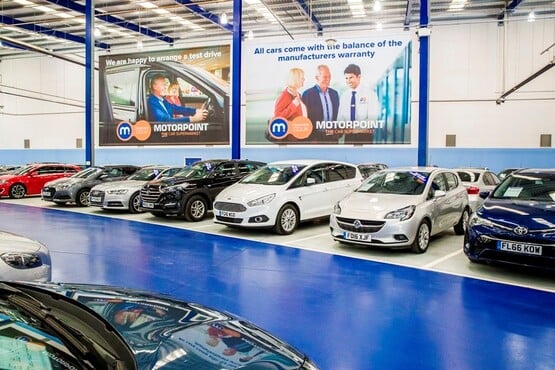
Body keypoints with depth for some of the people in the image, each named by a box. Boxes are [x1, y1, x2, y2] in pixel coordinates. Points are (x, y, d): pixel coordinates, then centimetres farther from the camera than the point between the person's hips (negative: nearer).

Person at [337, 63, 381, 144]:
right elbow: (341, 116, 7)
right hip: (348, 136, 4)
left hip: (364, 135, -4)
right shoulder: (344, 95, 8)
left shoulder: (370, 94, -6)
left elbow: (372, 118, -12)